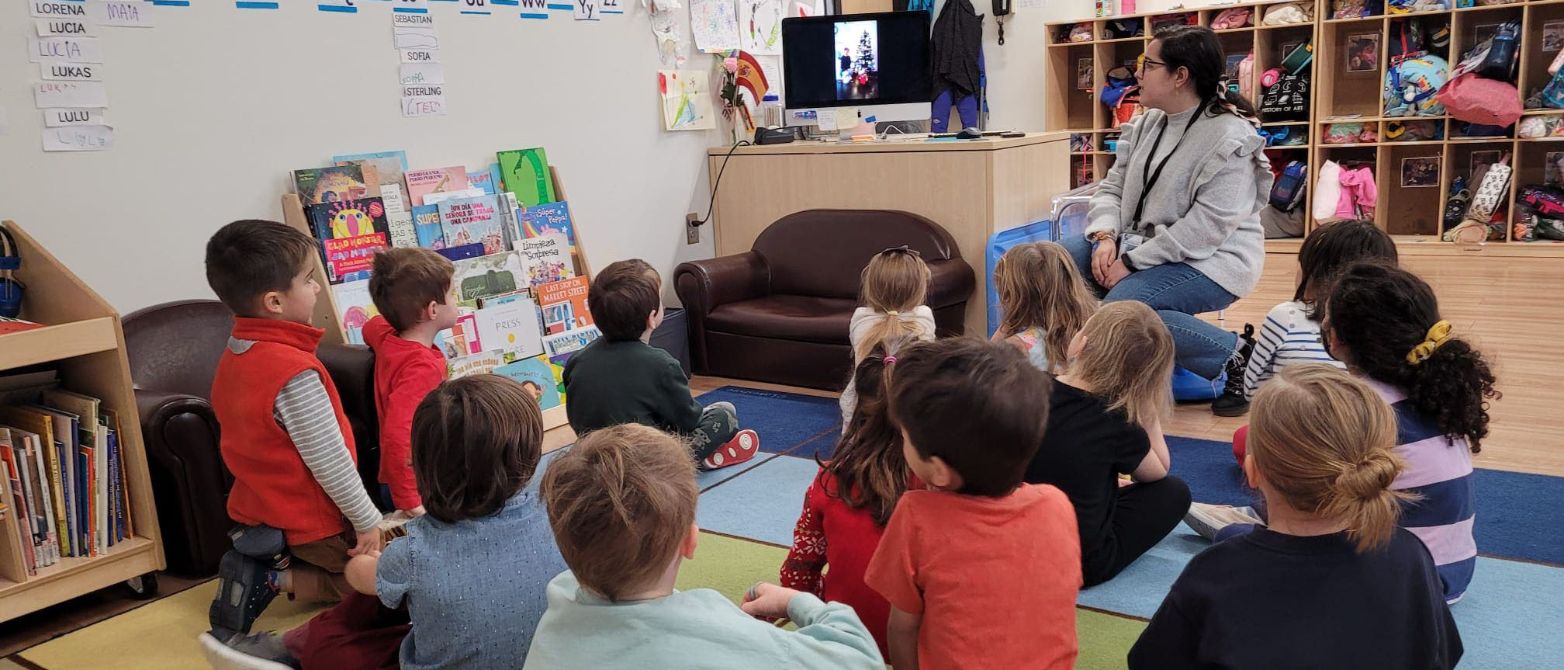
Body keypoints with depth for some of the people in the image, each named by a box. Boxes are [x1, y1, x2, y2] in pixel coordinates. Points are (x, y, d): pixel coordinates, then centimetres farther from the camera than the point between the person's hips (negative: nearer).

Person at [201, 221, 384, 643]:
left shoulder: (234, 355, 0)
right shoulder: (295, 372, -28)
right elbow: (329, 461, -25)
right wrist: (367, 520, -13)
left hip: (257, 510, 9)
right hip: (308, 523, -8)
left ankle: (258, 566, 7)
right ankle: (276, 580, -4)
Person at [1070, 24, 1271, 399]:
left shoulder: (1230, 139, -18)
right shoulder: (1147, 123, 7)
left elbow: (1206, 227, -24)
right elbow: (1113, 188, 9)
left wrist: (1131, 262, -24)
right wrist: (1105, 237, -12)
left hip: (1209, 260, -8)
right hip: (1146, 247, 8)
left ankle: (1234, 355, -13)